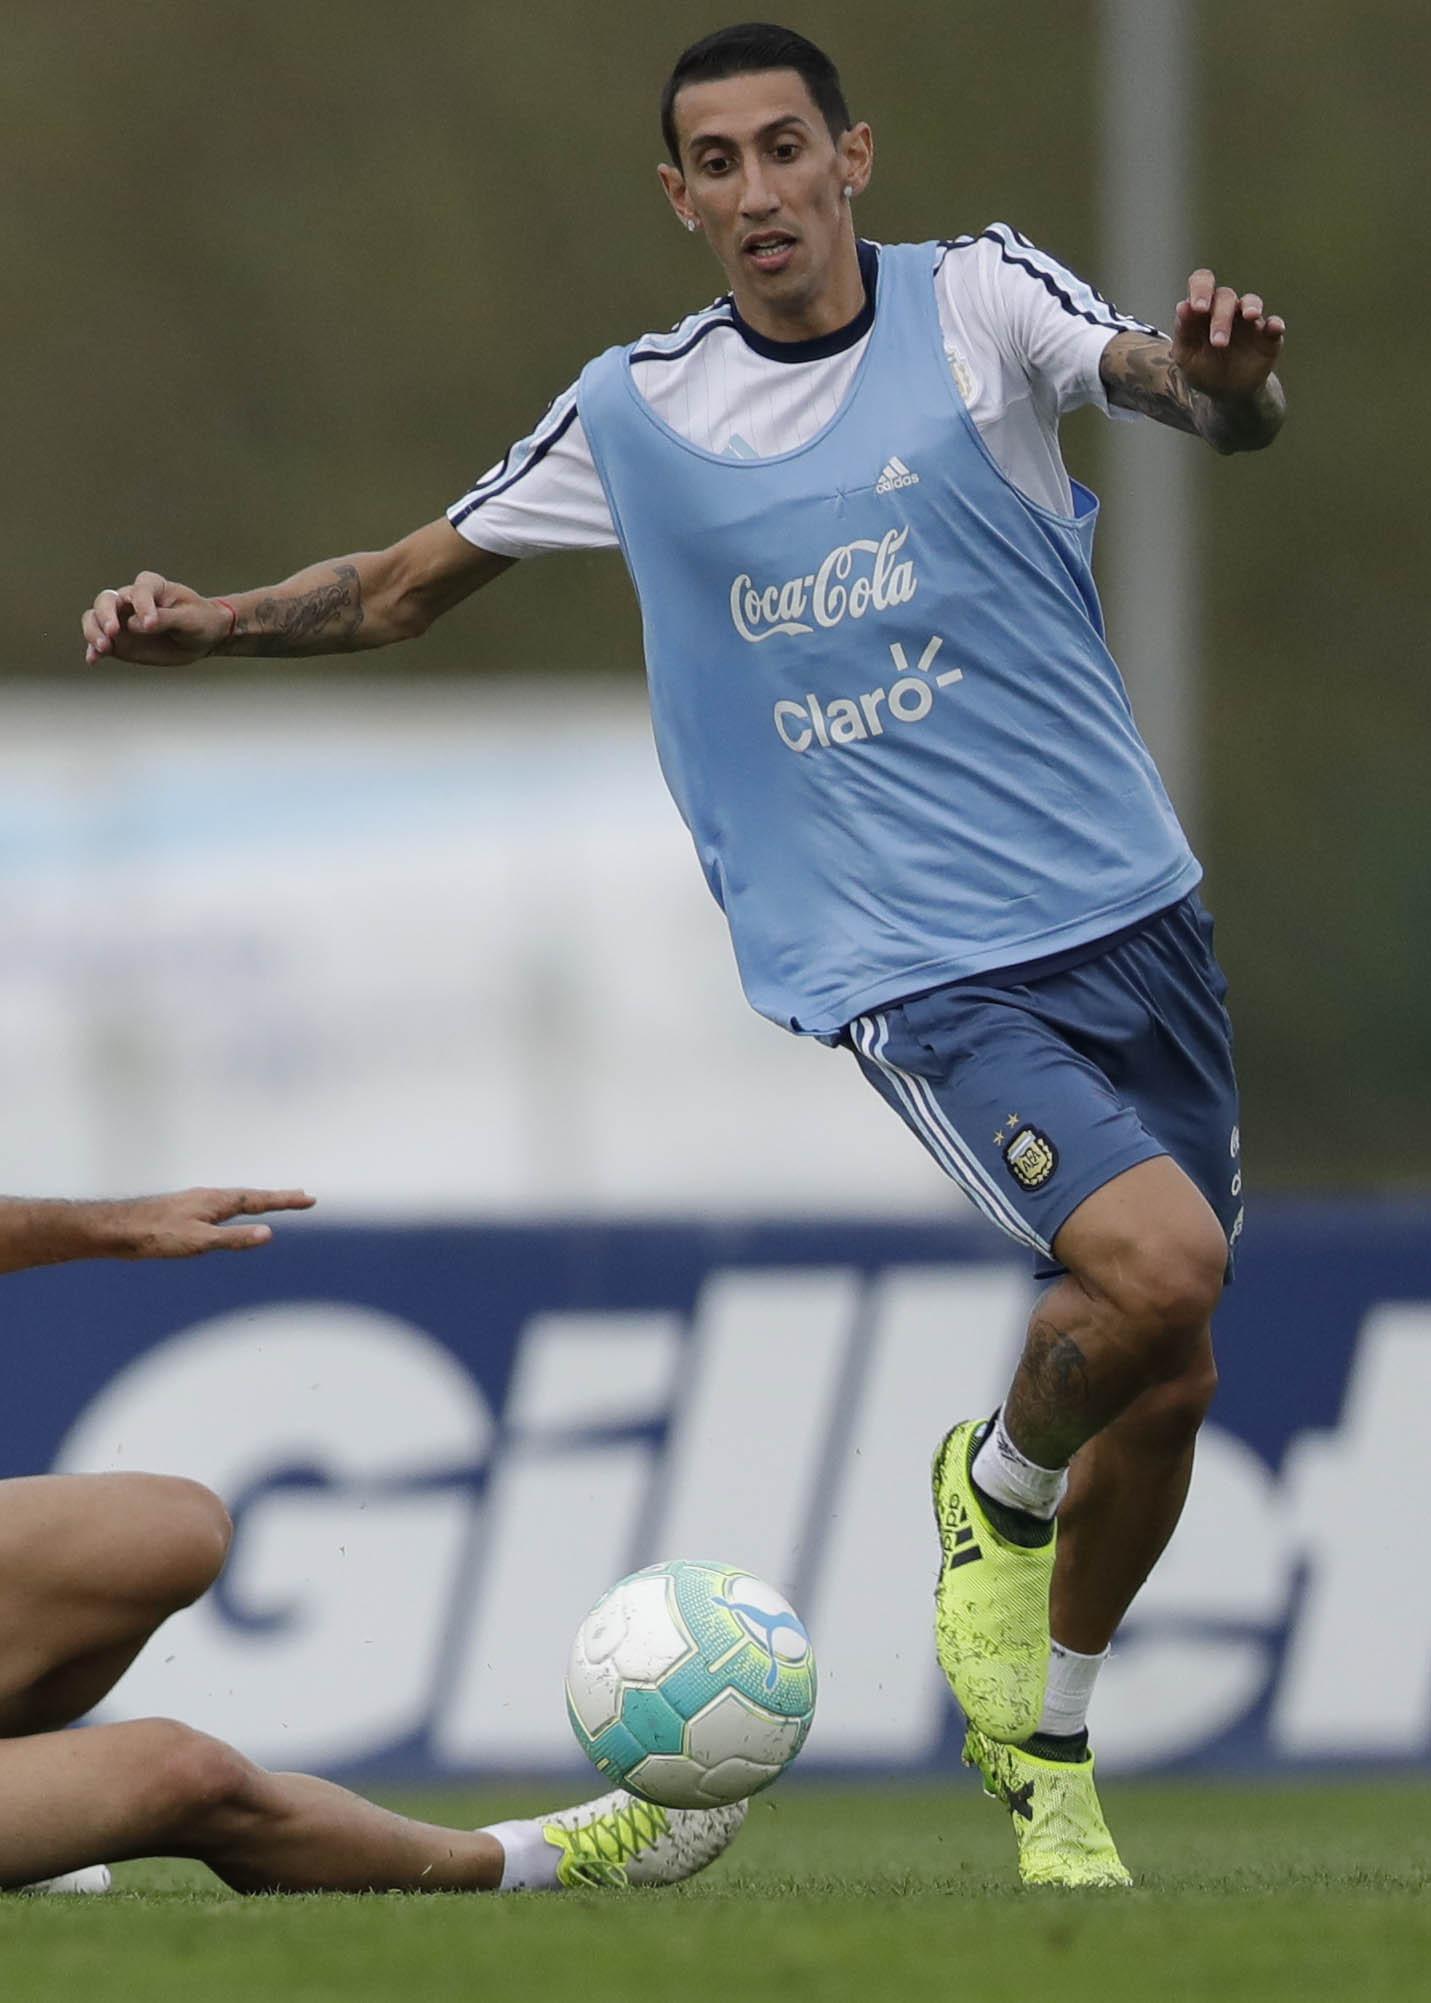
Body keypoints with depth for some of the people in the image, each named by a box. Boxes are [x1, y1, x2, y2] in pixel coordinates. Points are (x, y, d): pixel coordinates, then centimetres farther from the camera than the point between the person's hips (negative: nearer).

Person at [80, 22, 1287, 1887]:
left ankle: (1047, 1759, 29)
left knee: (1162, 1380, 7)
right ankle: (998, 1488, 5)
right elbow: (408, 583, 17)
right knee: (1158, 1262, -26)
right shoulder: (636, 410, 5)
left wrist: (1224, 376, -40)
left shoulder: (978, 298, 1)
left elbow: (1188, 394, -16)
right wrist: (205, 622, 0)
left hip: (1129, 915, 2)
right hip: (914, 970, -2)